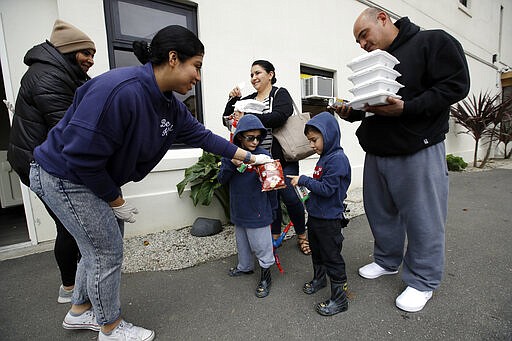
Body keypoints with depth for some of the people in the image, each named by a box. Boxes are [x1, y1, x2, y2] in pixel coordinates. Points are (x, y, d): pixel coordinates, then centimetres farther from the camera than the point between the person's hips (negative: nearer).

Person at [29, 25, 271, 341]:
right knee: (108, 252, 0)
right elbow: (81, 155, -29)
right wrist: (116, 201, -16)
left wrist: (249, 156, 5)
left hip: (95, 175, 9)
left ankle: (80, 311, 43)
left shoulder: (171, 104, -4)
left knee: (102, 245, 19)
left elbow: (202, 135, 3)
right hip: (65, 176, -9)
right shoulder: (120, 90, -32)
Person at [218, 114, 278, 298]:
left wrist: (273, 209, 0)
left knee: (261, 245, 8)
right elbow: (222, 180, -3)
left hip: (258, 211, -4)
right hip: (238, 209, 5)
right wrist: (231, 164, -22)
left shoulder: (264, 155, -13)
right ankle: (245, 266, 48)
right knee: (242, 242, 24)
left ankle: (265, 275, 30)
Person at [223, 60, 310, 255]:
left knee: (289, 197, -4)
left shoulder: (280, 94, 0)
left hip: (282, 158, -4)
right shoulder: (248, 100, 15)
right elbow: (228, 119, 14)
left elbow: (278, 117, -20)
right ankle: (275, 235, 27)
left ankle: (301, 235, 18)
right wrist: (233, 100, -1)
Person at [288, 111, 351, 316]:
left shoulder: (337, 159, -21)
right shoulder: (324, 157, 8)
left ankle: (339, 299, 21)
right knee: (316, 251, 25)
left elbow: (327, 188, -25)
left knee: (332, 257, 4)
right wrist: (303, 182, 6)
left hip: (329, 219, -9)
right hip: (315, 215, 9)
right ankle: (319, 279, 48)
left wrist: (304, 180, -20)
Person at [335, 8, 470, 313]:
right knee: (380, 213, 14)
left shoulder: (433, 41, -1)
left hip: (418, 153, -6)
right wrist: (351, 112, -3)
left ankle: (422, 282, 20)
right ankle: (387, 262, 35)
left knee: (422, 219, 3)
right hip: (376, 153, 7)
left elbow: (456, 85, -10)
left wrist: (406, 108, -22)